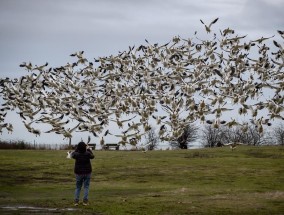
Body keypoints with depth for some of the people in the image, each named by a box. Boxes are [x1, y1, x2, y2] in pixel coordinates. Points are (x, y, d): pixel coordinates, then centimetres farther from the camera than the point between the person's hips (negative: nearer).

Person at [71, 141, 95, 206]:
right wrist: (89, 149, 19)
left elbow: (72, 155, 9)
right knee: (86, 187, 7)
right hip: (87, 173, -1)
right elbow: (92, 156, 7)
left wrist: (77, 149, 15)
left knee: (78, 187, 11)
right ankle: (85, 201, 1)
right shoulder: (87, 154, -16)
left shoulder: (76, 154, -16)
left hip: (79, 173, 1)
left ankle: (76, 201, 4)